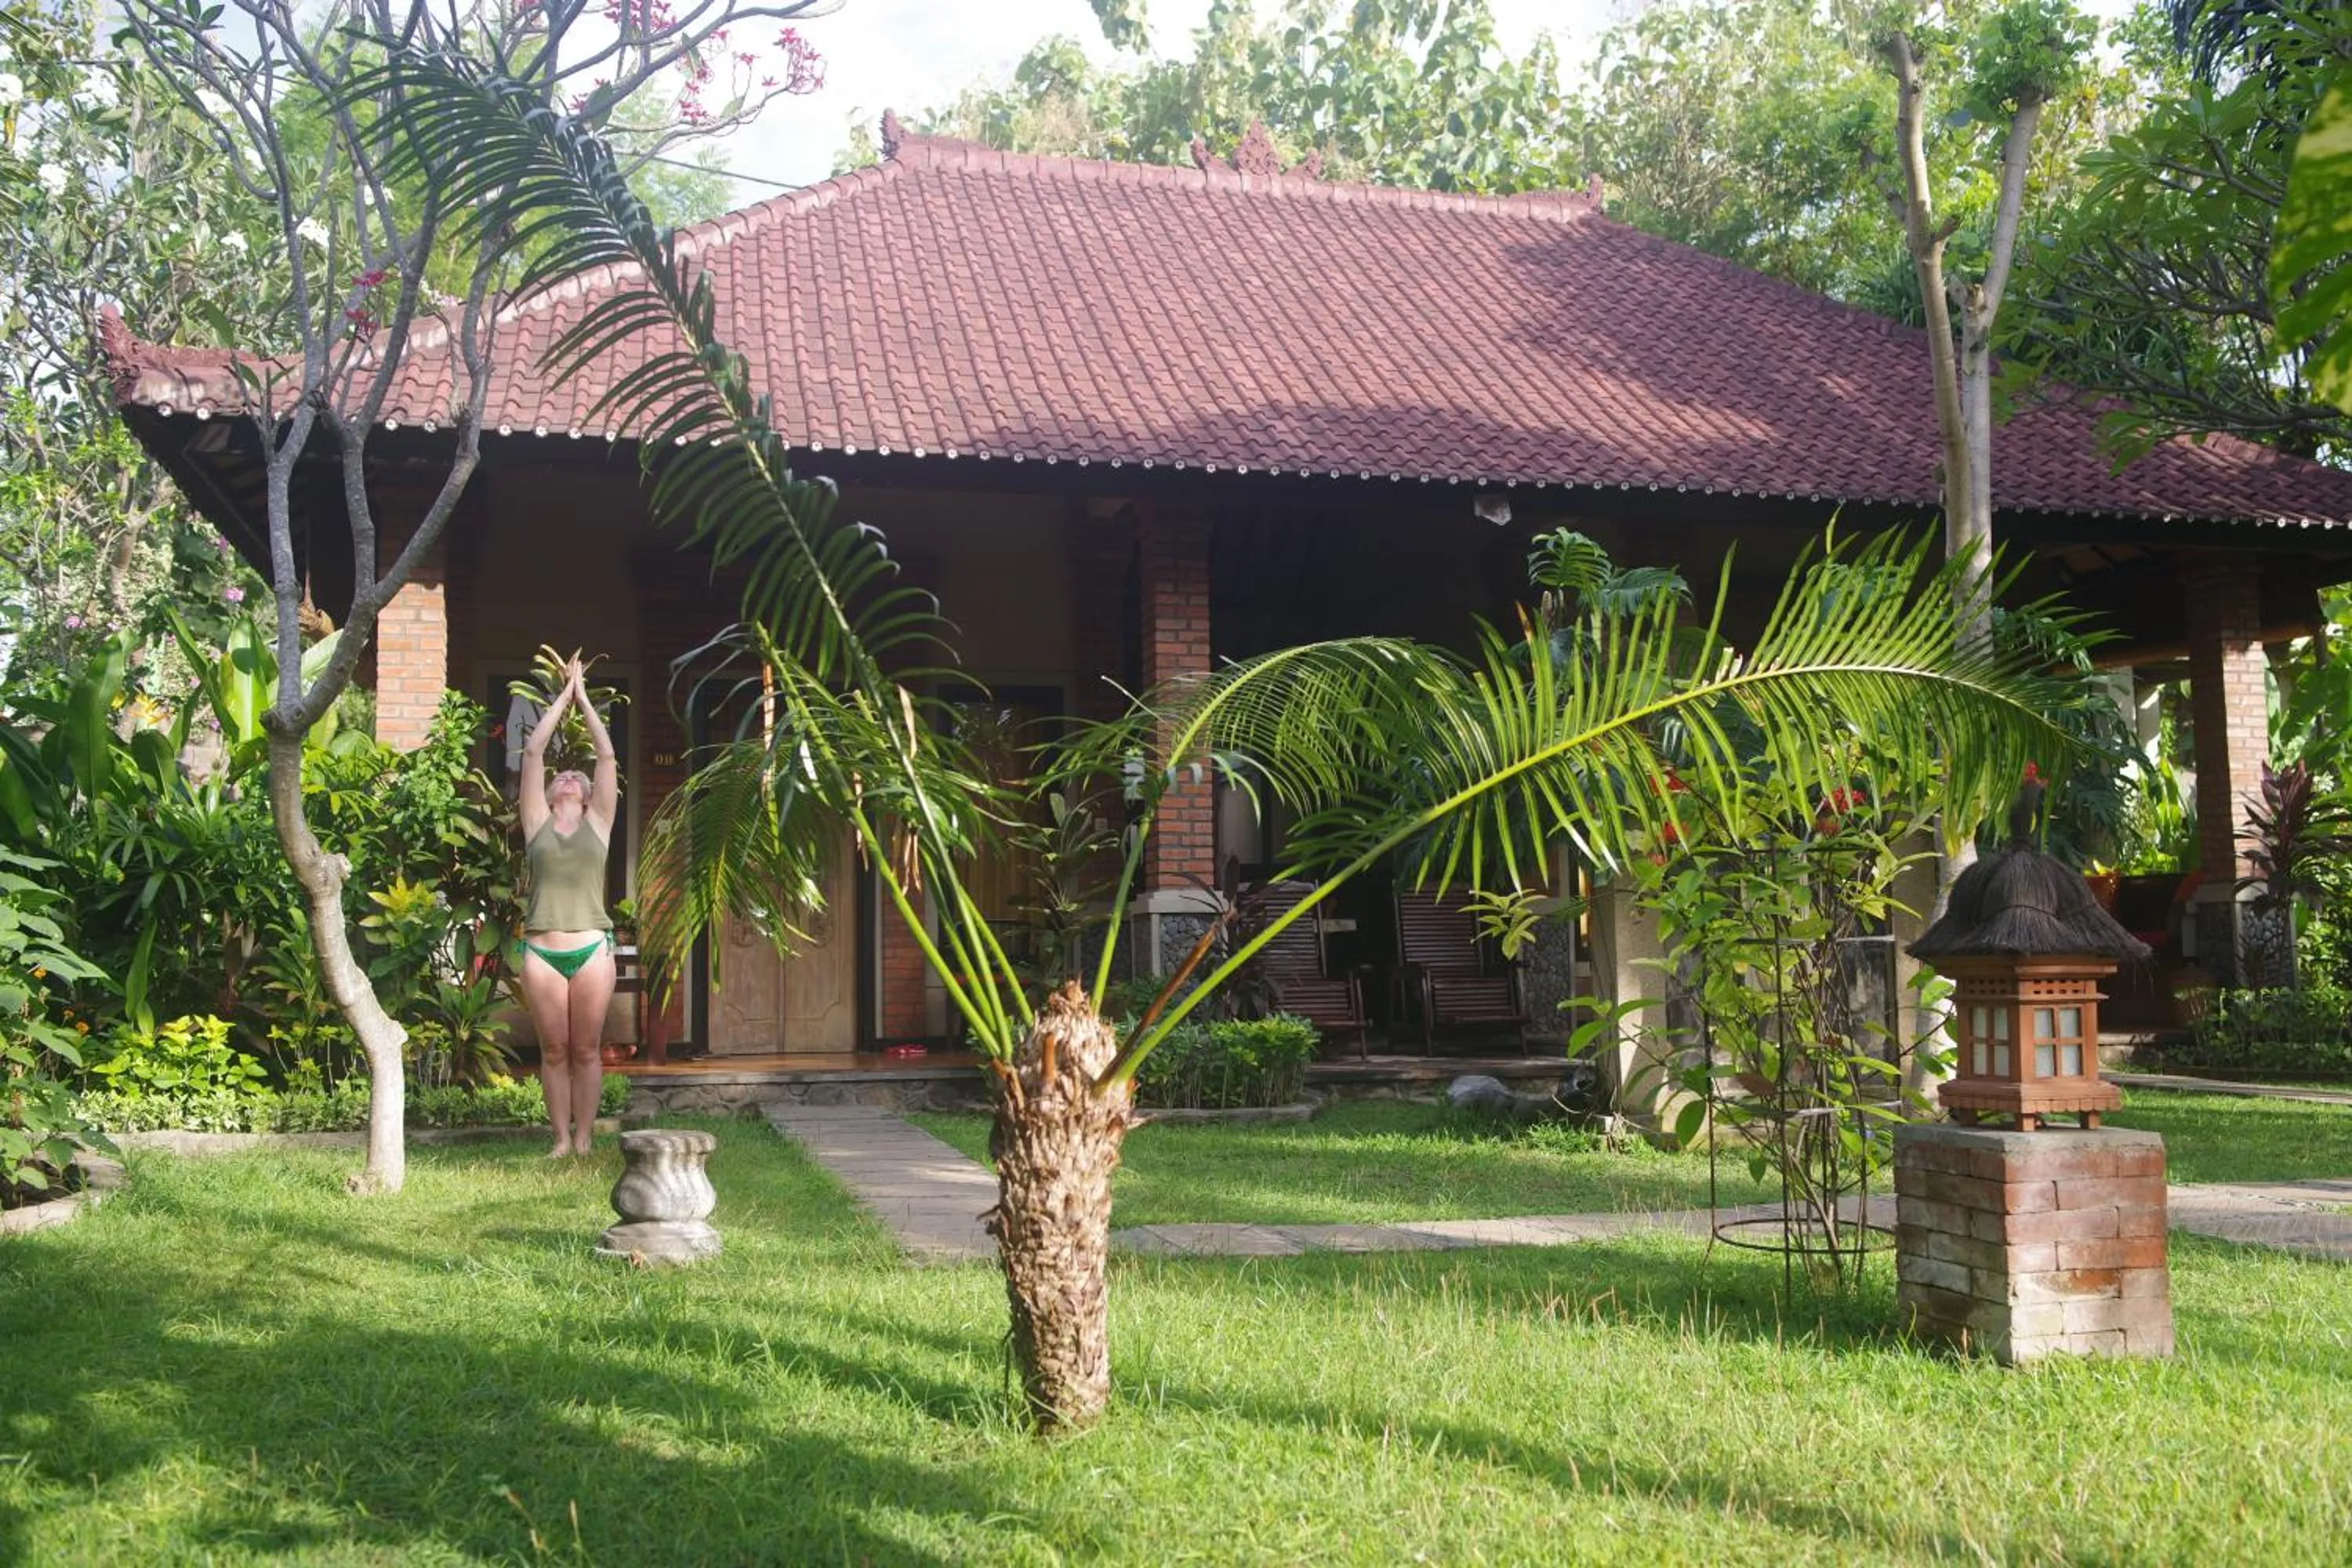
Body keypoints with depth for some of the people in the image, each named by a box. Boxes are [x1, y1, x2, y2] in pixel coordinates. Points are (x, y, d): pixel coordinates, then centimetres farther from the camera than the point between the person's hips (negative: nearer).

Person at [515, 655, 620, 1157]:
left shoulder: (598, 821, 10)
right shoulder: (537, 822, 10)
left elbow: (607, 754, 8)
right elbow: (532, 751, 8)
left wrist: (584, 696, 13)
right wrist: (564, 695, 13)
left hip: (591, 950, 0)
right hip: (541, 952, 0)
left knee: (586, 1051, 4)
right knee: (554, 1052, 5)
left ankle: (583, 1139, 10)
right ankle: (561, 1139, 11)